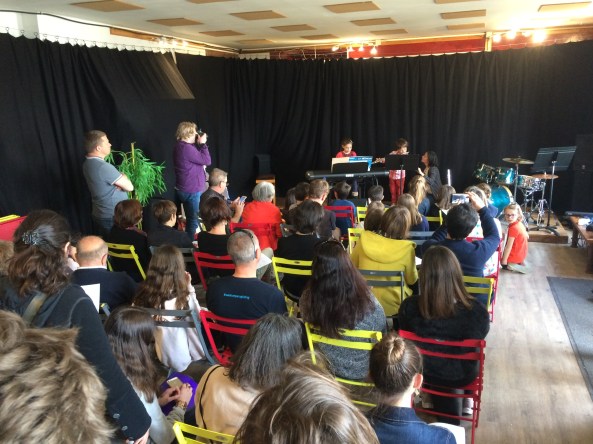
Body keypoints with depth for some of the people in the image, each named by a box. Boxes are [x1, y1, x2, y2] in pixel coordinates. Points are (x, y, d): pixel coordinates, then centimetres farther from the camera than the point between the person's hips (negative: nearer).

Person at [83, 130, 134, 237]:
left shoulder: (88, 163, 5)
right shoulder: (104, 167, -25)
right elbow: (129, 187, -19)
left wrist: (120, 180, -11)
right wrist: (123, 177, 0)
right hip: (113, 218, -9)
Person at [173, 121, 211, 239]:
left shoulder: (180, 146, 12)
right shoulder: (187, 148, -22)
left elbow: (198, 159, 17)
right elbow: (207, 161, -18)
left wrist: (199, 145, 6)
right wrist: (203, 144, -9)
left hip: (184, 189, 11)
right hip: (192, 191, -11)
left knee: (191, 220, 20)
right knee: (193, 222, -1)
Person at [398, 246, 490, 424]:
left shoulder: (409, 307, -29)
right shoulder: (477, 311, -33)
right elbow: (479, 338, -9)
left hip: (424, 371, 1)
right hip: (462, 376, 0)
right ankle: (466, 400, 52)